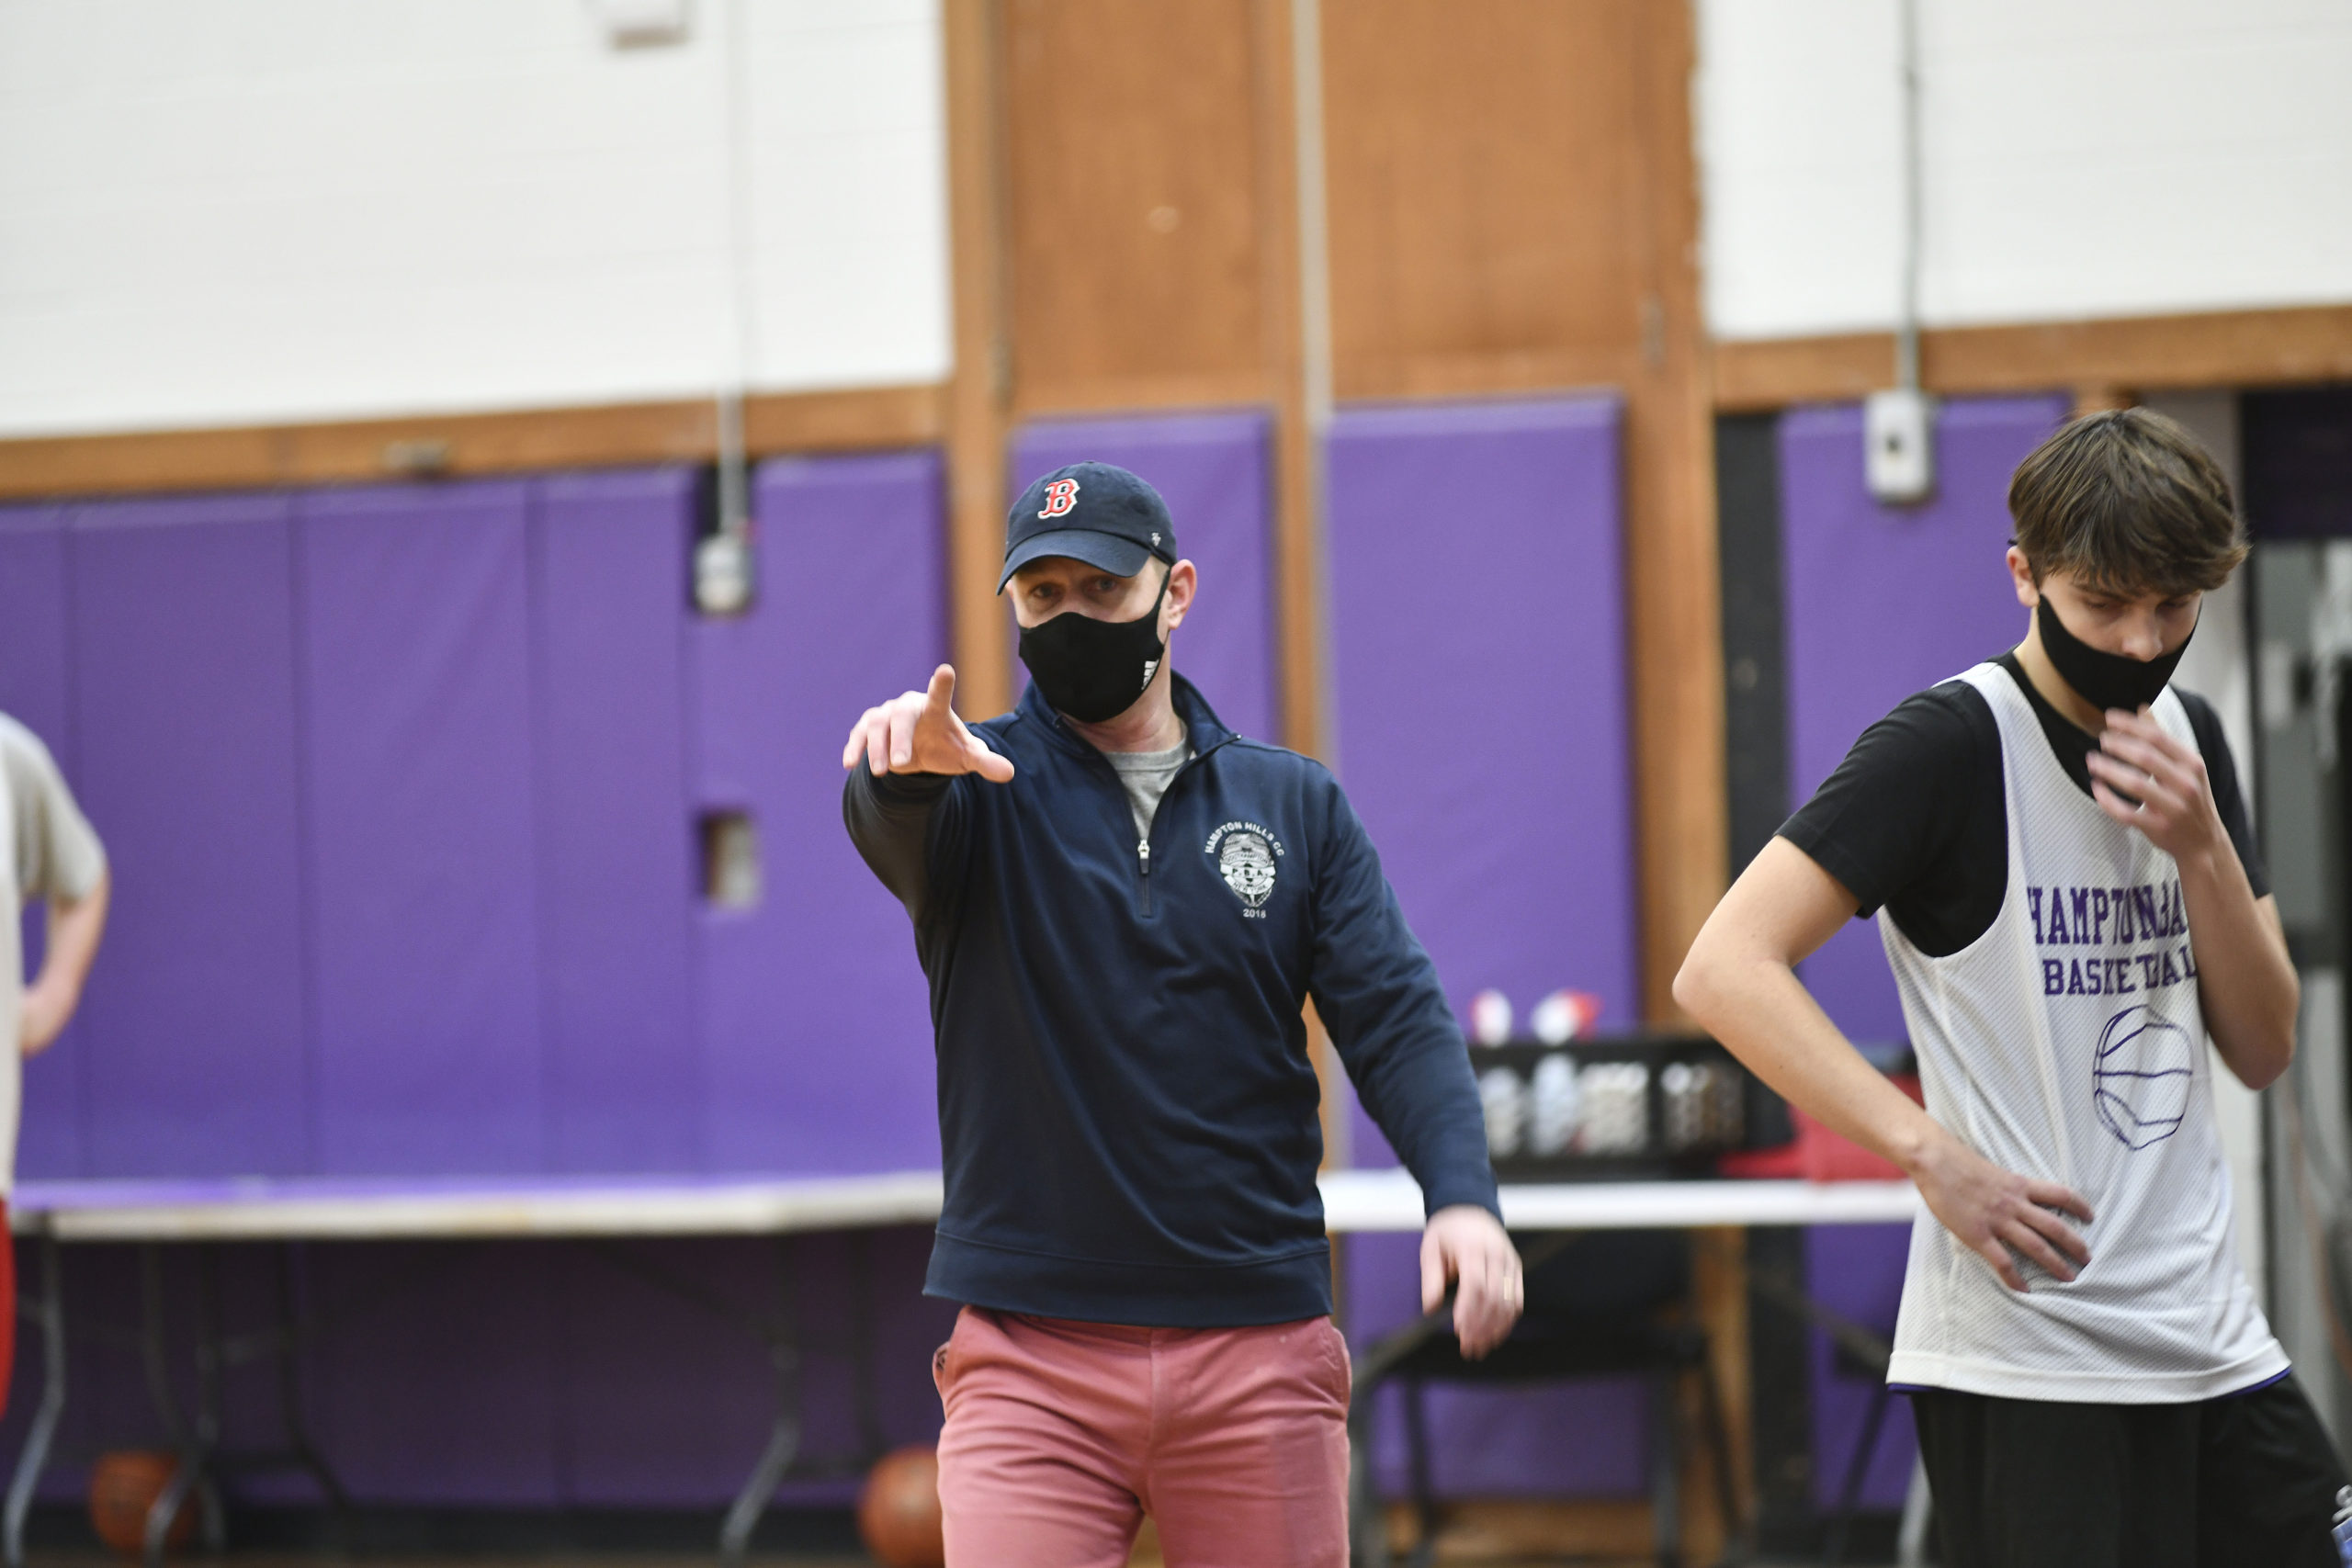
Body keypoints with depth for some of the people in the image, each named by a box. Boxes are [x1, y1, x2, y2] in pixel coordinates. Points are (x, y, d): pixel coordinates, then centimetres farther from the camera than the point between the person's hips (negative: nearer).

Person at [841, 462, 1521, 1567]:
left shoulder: (1295, 804, 11)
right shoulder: (980, 784, 5)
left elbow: (1394, 1020, 2)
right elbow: (889, 822, -19)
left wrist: (1460, 1194, -17)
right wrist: (905, 764, -44)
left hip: (1260, 1347, 2)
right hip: (1031, 1354, -2)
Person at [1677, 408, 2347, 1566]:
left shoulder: (2188, 738, 11)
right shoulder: (1951, 746, -11)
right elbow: (1723, 970, -19)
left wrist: (2202, 849, -6)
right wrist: (1933, 1153, -26)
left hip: (2213, 1341, 7)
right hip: (2026, 1363, -7)